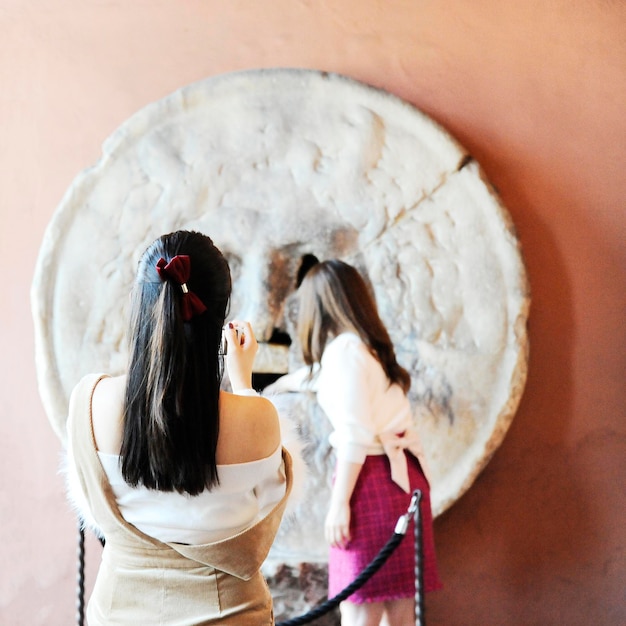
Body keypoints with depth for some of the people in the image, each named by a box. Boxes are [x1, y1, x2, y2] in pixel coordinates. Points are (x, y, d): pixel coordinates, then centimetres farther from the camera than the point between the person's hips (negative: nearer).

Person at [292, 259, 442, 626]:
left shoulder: (342, 349, -8)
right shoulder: (374, 347, 19)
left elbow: (355, 435, -15)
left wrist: (339, 502, -15)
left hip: (372, 479, -9)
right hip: (402, 474, 9)